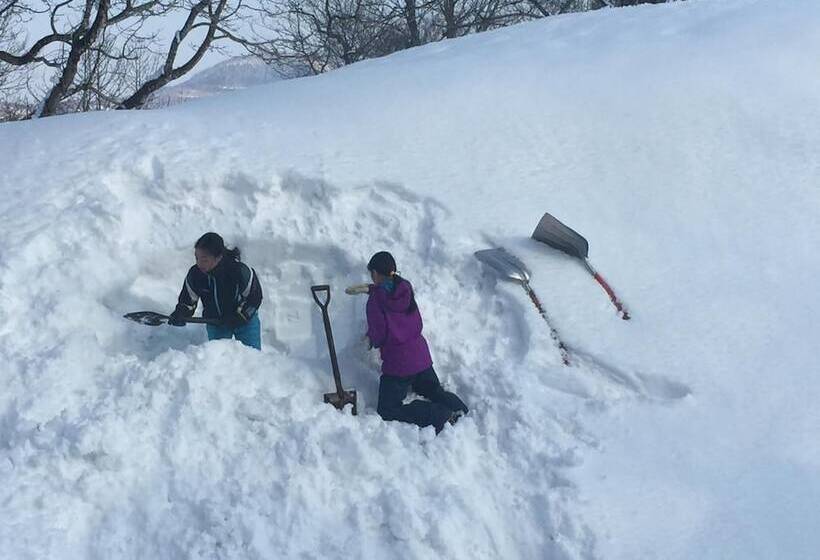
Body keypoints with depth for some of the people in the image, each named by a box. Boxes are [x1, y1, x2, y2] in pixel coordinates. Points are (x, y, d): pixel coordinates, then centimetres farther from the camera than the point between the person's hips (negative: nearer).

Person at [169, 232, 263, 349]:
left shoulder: (240, 271, -31)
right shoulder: (195, 274, -21)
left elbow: (254, 298, -18)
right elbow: (188, 300, -10)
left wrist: (238, 317, -22)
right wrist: (180, 314, -30)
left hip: (245, 320, -2)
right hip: (215, 323, 3)